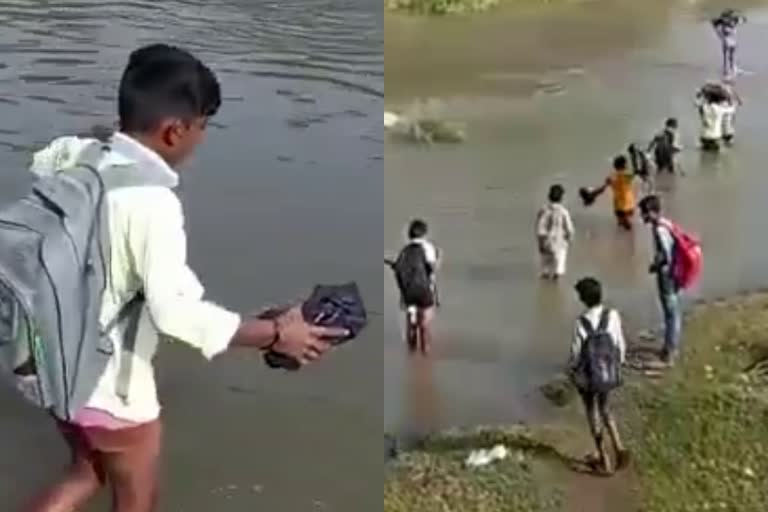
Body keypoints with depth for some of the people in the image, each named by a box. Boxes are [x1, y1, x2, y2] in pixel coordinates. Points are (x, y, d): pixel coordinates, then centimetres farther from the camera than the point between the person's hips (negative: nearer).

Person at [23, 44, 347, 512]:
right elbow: (175, 310, -32)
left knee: (89, 473, 30)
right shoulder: (153, 202, -27)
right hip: (112, 383, -8)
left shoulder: (72, 154, -4)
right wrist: (275, 333, -25)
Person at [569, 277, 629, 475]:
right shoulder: (613, 316, -18)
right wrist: (618, 364, 13)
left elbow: (575, 353, -16)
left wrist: (570, 370, 5)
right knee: (604, 408, 28)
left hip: (587, 377, -3)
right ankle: (618, 447, 13)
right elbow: (621, 345, -7)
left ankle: (603, 458, 29)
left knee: (592, 413, 18)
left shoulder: (582, 323, -26)